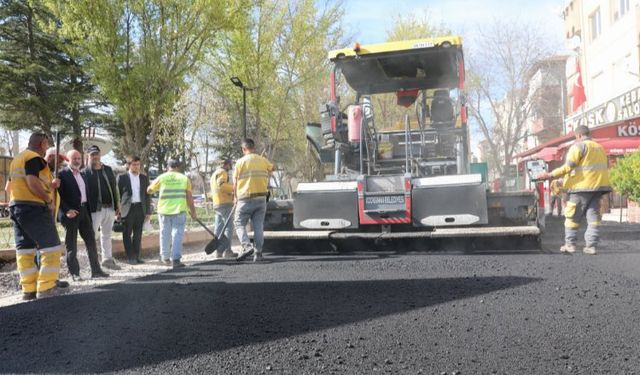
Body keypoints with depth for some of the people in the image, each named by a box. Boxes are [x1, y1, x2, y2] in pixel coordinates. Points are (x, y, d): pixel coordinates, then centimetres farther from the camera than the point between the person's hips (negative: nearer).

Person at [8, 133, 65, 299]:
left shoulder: (16, 159, 22)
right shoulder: (34, 158, -7)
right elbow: (32, 182, -21)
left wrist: (49, 185, 16)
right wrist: (49, 200, -13)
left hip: (16, 206, 9)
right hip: (33, 207, -9)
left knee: (24, 249, 7)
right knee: (51, 247, -6)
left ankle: (28, 289, 7)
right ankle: (46, 287, -9)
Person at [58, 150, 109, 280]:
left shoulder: (83, 175, 17)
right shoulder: (62, 174, -6)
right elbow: (58, 195, -13)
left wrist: (89, 212, 13)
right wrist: (67, 210, -21)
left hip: (84, 211, 7)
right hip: (71, 213, -7)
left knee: (91, 241, 6)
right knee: (71, 244, 2)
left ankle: (96, 270, 12)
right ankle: (74, 273, 9)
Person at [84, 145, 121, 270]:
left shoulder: (108, 169, 12)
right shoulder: (85, 172, -4)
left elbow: (114, 188, 14)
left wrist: (116, 206, 9)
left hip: (109, 208, 5)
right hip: (95, 209, -5)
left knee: (106, 235, 14)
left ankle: (107, 259, 23)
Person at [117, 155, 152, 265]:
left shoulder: (144, 178, 10)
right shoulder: (122, 177, 0)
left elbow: (147, 195, 12)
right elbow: (117, 194, 1)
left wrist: (148, 211, 7)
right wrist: (118, 211, -5)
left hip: (140, 208, 3)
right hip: (127, 209, -3)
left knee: (138, 234, 7)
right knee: (127, 234, 0)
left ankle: (137, 257, 14)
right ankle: (130, 257, 6)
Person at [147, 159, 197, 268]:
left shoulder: (162, 177, 4)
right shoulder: (184, 178, 4)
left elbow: (149, 190, 15)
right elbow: (189, 197, 2)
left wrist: (155, 183, 35)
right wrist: (193, 212, 8)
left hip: (164, 210, 1)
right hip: (179, 210, -1)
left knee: (165, 234, 14)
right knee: (177, 235, 0)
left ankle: (165, 257, 26)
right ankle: (175, 259, -7)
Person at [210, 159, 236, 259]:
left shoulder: (214, 174, 27)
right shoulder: (222, 172, -4)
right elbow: (221, 185, -21)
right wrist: (234, 188, -17)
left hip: (217, 204, 10)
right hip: (225, 203, -10)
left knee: (219, 228, 7)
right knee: (228, 227, -10)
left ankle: (218, 251, 5)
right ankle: (227, 250, -14)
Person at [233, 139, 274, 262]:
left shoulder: (240, 162, -5)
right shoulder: (263, 160, 7)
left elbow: (235, 183, -4)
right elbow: (272, 168, 30)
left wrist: (236, 197, 11)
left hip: (245, 199, -4)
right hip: (261, 198, 4)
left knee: (239, 223, 6)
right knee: (259, 226, 8)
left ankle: (247, 246, -14)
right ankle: (258, 253, 6)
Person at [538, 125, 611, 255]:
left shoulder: (578, 146, -5)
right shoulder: (599, 147, 20)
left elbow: (568, 167, -15)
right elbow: (605, 167, 17)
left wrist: (550, 175, -15)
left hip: (582, 186, -7)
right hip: (598, 186, 7)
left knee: (572, 216, 3)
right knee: (593, 216, 7)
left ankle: (570, 244, 4)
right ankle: (591, 245, 3)